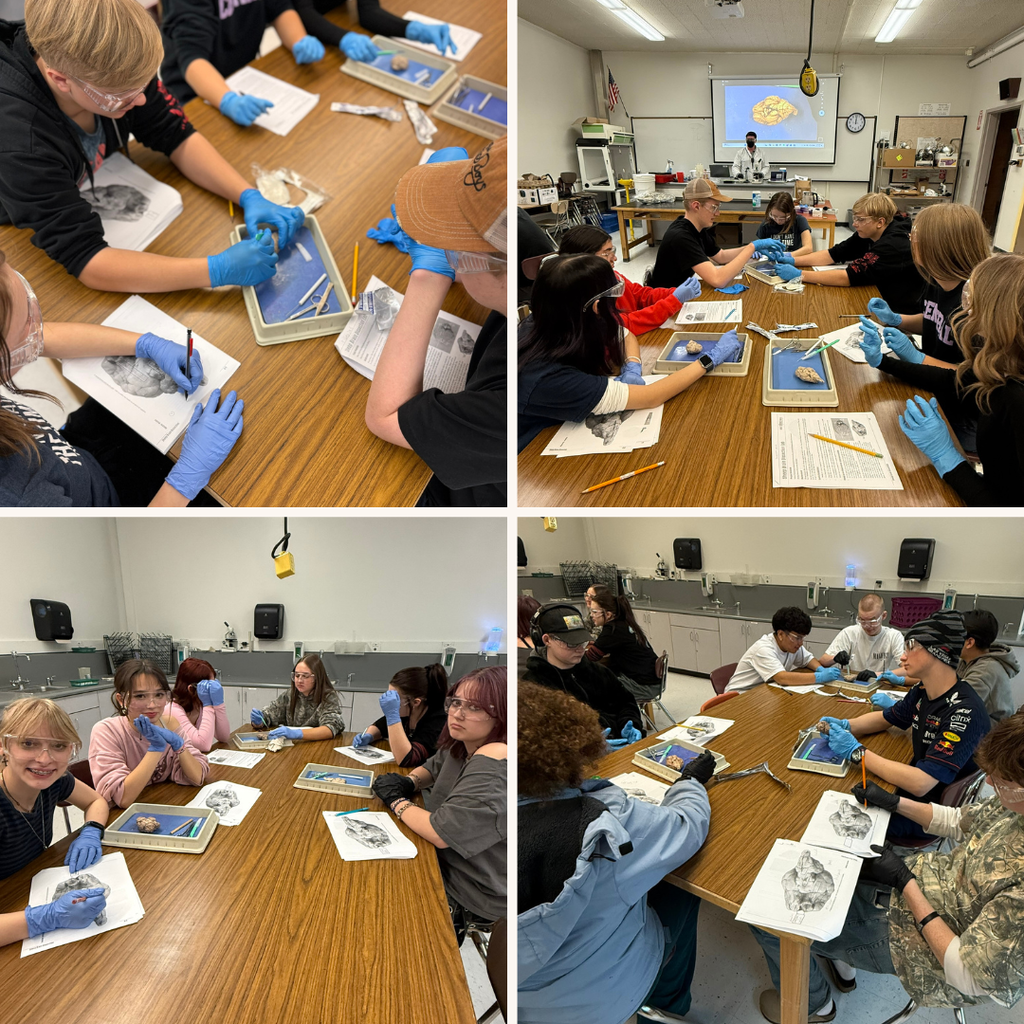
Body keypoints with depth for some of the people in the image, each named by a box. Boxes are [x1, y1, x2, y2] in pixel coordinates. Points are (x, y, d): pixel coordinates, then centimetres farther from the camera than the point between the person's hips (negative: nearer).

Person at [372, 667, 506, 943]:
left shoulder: (494, 763, -29)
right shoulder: (460, 747, 0)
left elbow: (441, 833, -31)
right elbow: (432, 768, 21)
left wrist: (397, 800, -14)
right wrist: (409, 782, -2)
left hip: (477, 894, -8)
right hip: (449, 863, 8)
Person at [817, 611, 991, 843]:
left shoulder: (964, 712, -30)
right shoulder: (923, 692, -3)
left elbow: (920, 784, -35)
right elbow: (885, 718, 16)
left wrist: (857, 751, -28)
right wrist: (845, 726, -4)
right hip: (914, 784, 7)